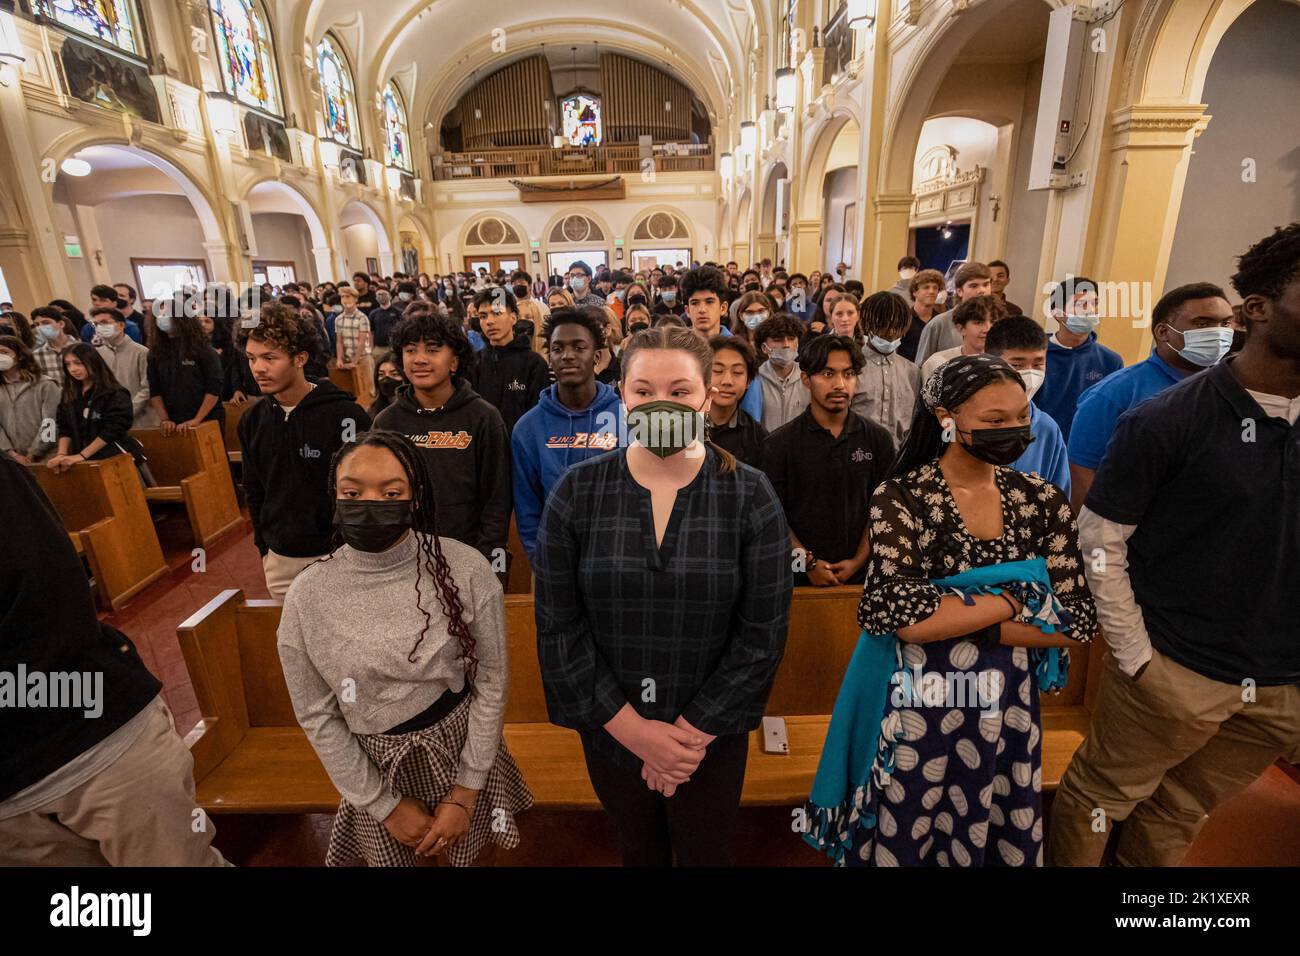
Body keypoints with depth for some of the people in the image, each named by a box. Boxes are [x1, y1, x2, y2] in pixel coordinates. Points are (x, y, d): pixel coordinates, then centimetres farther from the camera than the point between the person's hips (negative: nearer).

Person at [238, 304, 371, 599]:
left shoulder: (345, 415, -16)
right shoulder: (252, 421, 2)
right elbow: (254, 491, 14)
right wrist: (263, 547, 14)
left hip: (338, 555, -5)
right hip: (280, 561, 5)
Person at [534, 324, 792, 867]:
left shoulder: (750, 497, -12)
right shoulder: (577, 492, -10)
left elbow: (763, 632, -11)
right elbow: (558, 627, -9)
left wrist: (690, 732, -12)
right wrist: (630, 726, -12)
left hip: (711, 735, -1)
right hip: (609, 730, 1)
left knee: (707, 854, 21)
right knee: (638, 850, 25)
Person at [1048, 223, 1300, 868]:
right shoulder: (1168, 420, -14)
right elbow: (1099, 538, -12)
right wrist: (1134, 652, -12)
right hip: (1177, 672, -5)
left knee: (1181, 814, 22)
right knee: (1099, 798, 12)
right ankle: (1067, 862, 37)